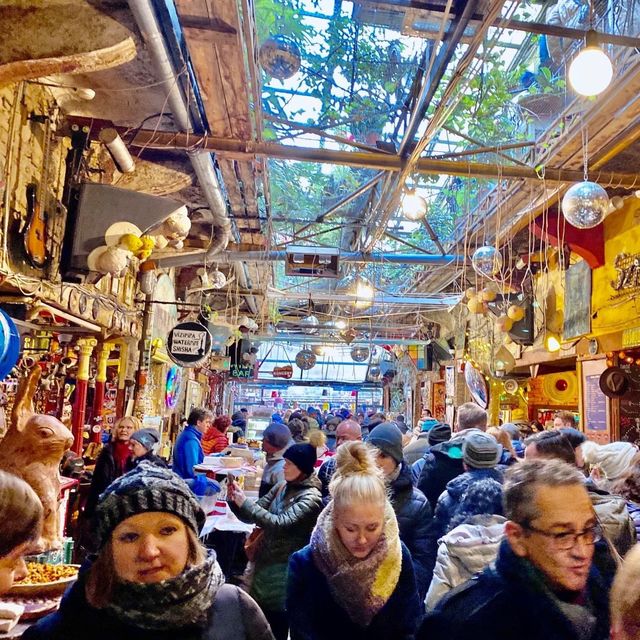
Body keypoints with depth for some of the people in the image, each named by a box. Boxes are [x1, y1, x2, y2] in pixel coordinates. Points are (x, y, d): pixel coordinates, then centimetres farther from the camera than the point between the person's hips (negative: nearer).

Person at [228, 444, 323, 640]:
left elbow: (279, 524, -27)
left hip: (284, 570, -6)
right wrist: (235, 501, -11)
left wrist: (245, 502, -26)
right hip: (265, 561, 6)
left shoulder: (311, 497, -16)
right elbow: (251, 517, 8)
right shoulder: (281, 487, 4)